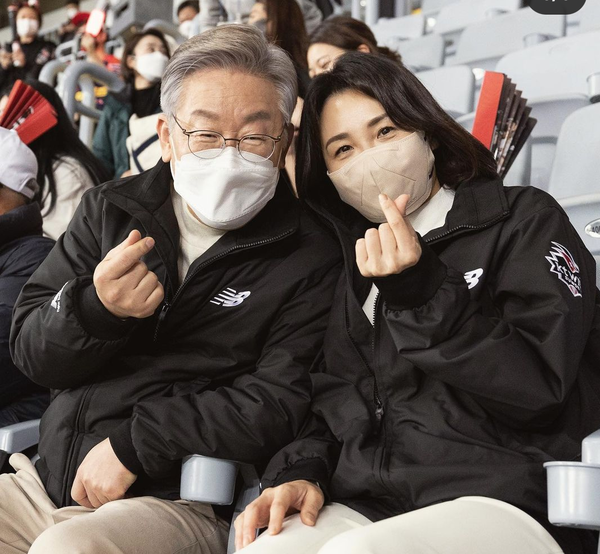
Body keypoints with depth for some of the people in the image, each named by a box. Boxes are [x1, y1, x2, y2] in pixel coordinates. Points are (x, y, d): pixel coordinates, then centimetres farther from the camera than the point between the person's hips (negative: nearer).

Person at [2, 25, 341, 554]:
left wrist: (132, 442, -14)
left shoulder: (310, 257, -2)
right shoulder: (109, 209, 11)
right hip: (51, 479, 5)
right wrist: (96, 310, -15)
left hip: (181, 499, -5)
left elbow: (278, 402, -12)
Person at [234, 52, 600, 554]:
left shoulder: (524, 219, 5)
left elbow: (538, 389, -7)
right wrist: (301, 471, -3)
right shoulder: (357, 260, 20)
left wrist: (420, 293, -15)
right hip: (365, 505, 5)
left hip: (506, 501, -4)